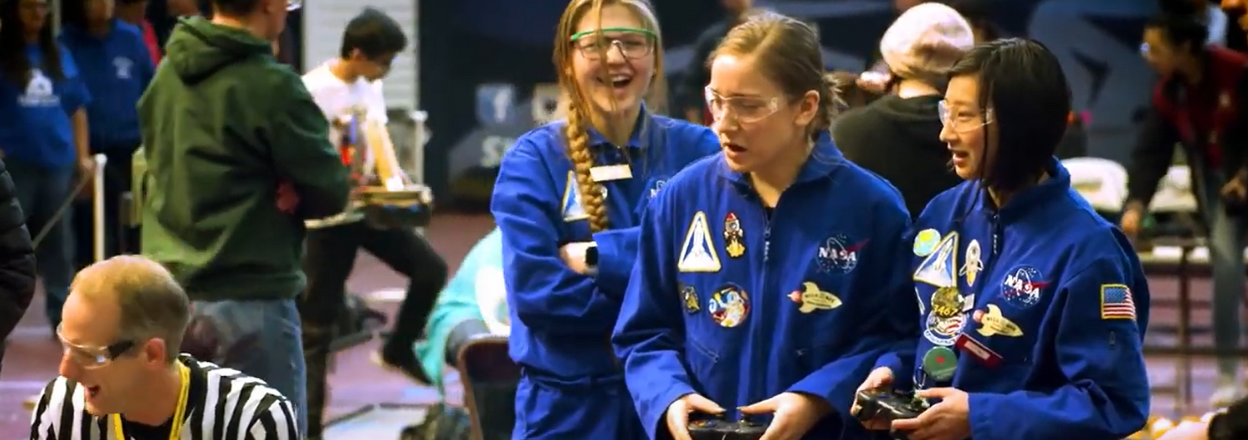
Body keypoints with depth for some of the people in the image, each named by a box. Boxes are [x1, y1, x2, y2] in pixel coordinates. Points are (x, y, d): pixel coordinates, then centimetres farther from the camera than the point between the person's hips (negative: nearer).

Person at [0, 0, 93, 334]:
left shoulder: (60, 55, 9)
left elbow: (77, 107, 13)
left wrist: (83, 155, 7)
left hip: (58, 162, 4)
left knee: (58, 243, 9)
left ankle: (62, 315, 17)